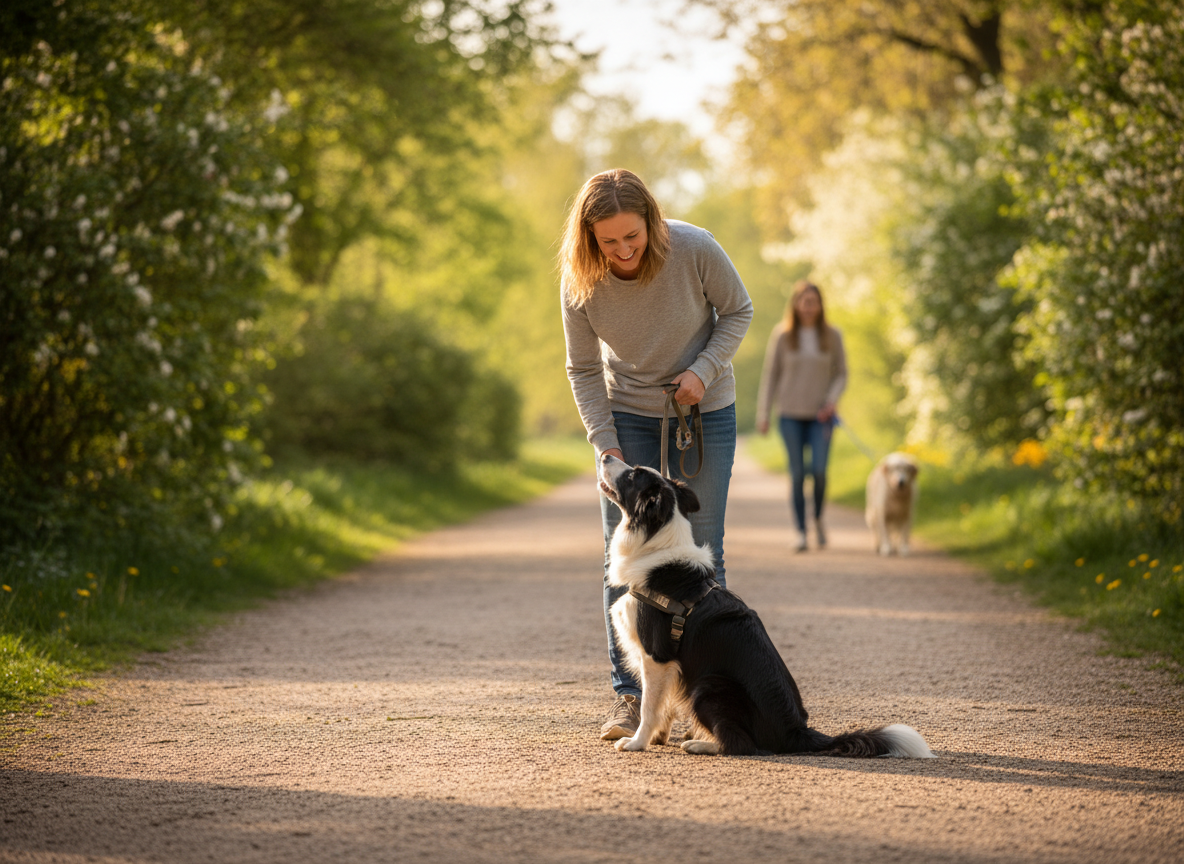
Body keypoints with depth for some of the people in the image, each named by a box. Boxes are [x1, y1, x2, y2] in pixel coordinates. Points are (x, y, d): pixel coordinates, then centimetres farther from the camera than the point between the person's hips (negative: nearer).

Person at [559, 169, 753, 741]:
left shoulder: (694, 250, -22)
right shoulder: (580, 281, -16)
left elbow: (738, 312, -5)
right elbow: (584, 370, -5)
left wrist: (703, 371, -20)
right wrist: (606, 445, -13)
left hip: (704, 413, -1)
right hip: (626, 418, 1)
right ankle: (629, 695, 3)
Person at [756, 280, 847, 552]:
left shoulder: (832, 336, 4)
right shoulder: (782, 335, 2)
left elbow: (841, 373, 9)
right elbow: (770, 374, 5)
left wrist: (832, 400, -9)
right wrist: (762, 414, 3)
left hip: (821, 415, 0)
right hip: (791, 414, 0)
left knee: (819, 470, -11)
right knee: (797, 473, -2)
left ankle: (818, 518, 15)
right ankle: (801, 531, 6)